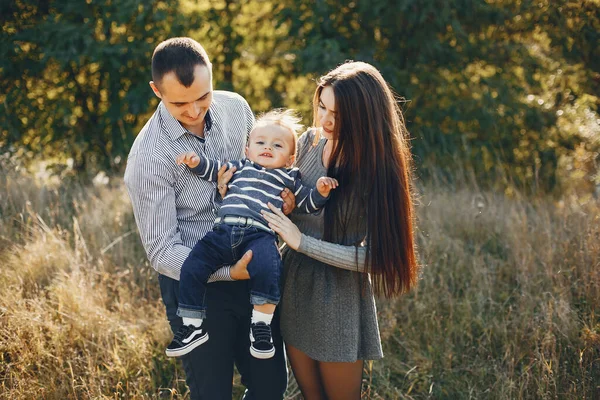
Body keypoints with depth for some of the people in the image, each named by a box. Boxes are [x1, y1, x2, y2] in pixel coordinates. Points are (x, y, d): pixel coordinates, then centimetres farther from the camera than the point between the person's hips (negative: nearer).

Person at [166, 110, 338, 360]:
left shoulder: (289, 178, 24)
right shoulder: (240, 167, 29)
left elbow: (307, 203, 23)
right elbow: (214, 170, 28)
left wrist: (321, 192, 4)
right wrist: (196, 161, 10)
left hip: (260, 235, -3)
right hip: (224, 229, 3)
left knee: (266, 267, -35)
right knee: (192, 267, -14)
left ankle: (261, 325, -22)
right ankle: (192, 327, -2)